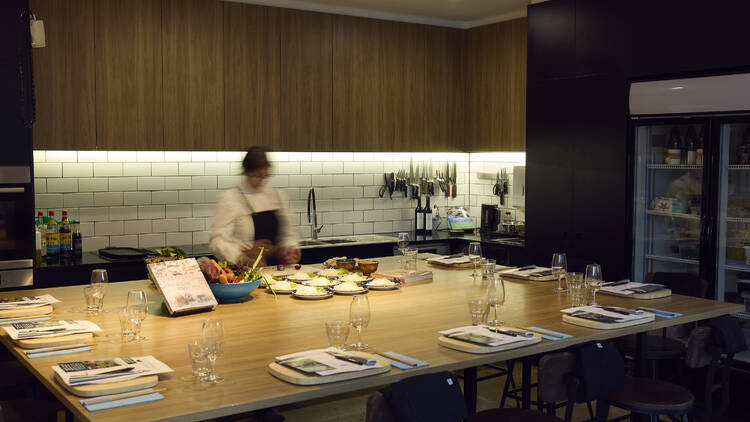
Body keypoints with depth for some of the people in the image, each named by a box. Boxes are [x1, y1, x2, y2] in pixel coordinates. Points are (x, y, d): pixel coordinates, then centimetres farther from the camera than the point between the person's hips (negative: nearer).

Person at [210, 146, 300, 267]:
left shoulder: (276, 195, 14)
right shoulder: (229, 198, -3)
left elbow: (287, 231, 21)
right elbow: (217, 241, -10)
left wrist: (290, 249, 0)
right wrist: (242, 258, -24)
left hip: (275, 270, 4)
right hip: (244, 271, -3)